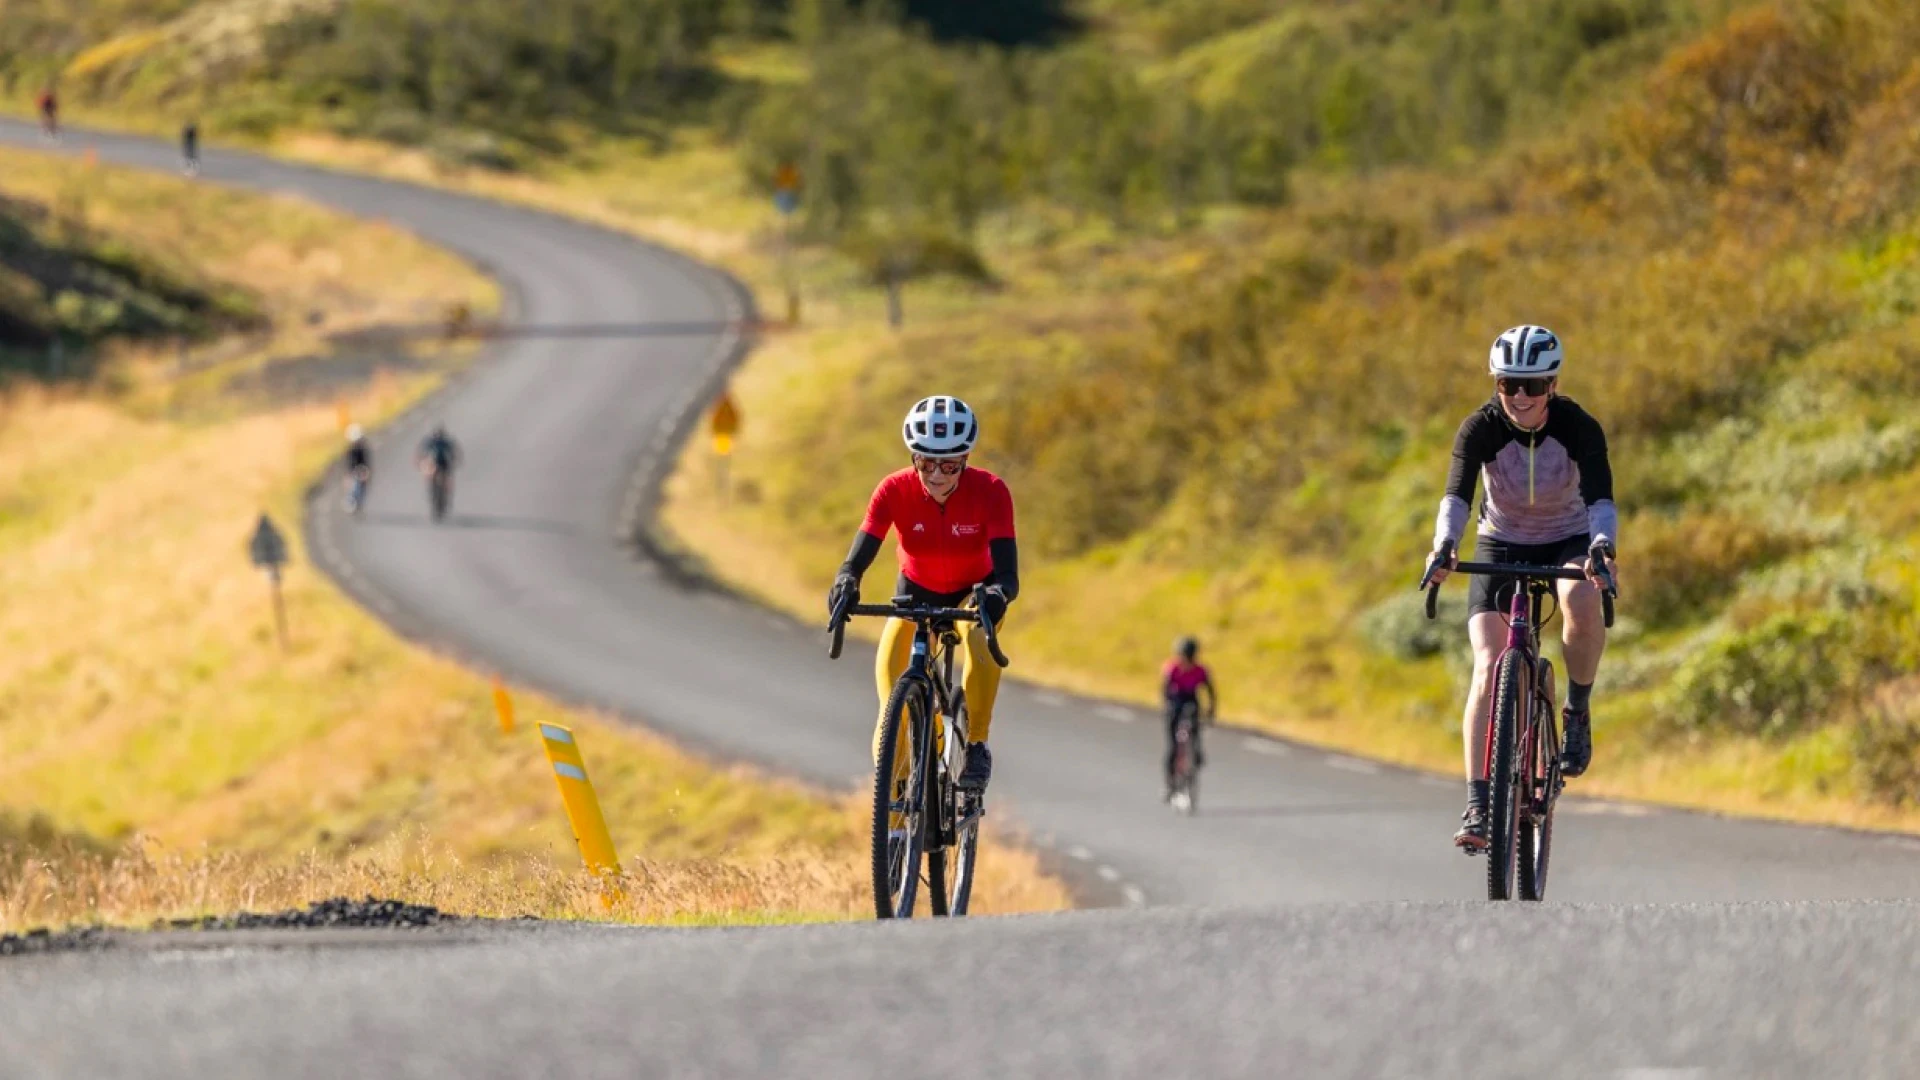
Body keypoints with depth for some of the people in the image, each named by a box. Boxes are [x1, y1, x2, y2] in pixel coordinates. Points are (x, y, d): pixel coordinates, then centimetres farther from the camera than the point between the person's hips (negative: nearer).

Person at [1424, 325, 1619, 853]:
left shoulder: (1579, 428, -21)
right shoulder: (1481, 428, -21)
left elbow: (1600, 497, -34)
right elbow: (1457, 493, -34)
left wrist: (1601, 546, -56)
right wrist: (1445, 545, -55)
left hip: (1568, 543, -1)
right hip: (1500, 547, 1)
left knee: (1583, 601, -37)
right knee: (1488, 667, -19)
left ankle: (1578, 711, -11)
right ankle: (1477, 808, -20)